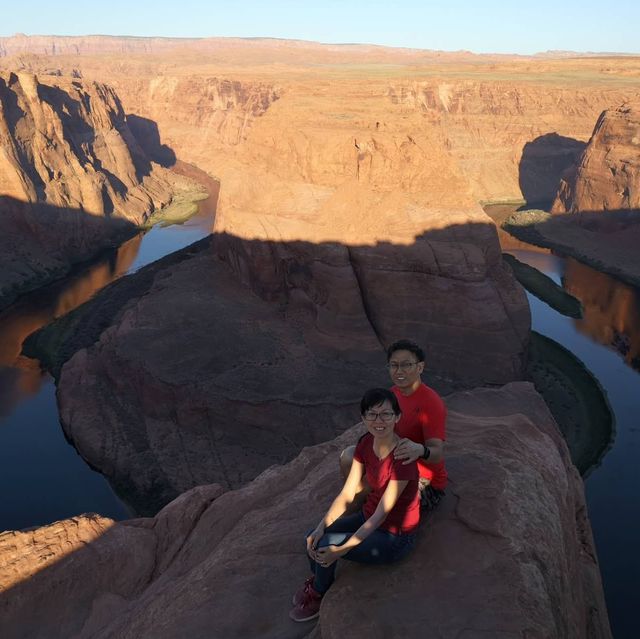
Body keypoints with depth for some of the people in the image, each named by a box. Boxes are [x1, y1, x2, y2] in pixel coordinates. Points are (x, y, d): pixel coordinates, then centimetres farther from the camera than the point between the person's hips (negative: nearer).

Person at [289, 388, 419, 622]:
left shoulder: (403, 458, -29)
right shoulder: (365, 444, -8)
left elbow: (381, 514, -26)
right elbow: (346, 494, -7)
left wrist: (343, 549, -29)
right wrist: (321, 527, -20)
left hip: (395, 537, -6)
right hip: (369, 517, 6)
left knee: (326, 545, -19)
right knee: (314, 538, -11)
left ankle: (318, 594, 12)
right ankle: (317, 580, 20)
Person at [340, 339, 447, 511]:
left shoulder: (431, 403, -28)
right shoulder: (394, 392, -1)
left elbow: (438, 453, -36)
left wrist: (420, 450, -59)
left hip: (426, 483, -8)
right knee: (348, 456, 1)